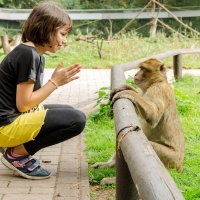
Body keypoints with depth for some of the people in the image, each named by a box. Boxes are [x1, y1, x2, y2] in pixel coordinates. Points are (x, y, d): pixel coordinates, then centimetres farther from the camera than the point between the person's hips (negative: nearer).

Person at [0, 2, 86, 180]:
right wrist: (55, 82, -10)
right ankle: (17, 154, -7)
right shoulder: (27, 54, -17)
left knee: (69, 113, 21)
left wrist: (58, 81, 0)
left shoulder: (36, 55, 12)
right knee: (76, 120, -17)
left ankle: (17, 147, 9)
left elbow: (29, 101, 8)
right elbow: (23, 104, -18)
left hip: (17, 117, 10)